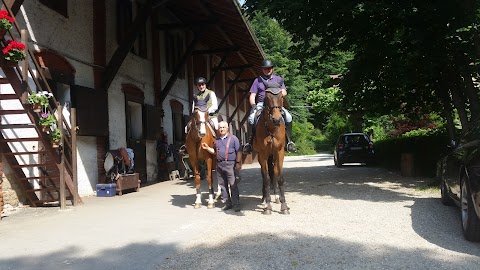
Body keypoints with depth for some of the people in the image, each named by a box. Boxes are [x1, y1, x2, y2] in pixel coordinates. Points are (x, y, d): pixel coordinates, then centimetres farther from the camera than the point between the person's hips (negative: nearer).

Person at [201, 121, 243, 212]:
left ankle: (236, 204, 2)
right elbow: (214, 151, 24)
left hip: (230, 164, -6)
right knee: (223, 185, 10)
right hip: (219, 165, 6)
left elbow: (239, 152, -5)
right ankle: (227, 203, 21)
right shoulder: (217, 140, 13)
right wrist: (207, 148, 7)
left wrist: (238, 163, -12)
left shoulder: (233, 138, -2)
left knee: (233, 185, -5)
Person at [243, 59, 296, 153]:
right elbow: (252, 96, 10)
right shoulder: (258, 80, 15)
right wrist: (253, 105, -10)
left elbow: (284, 92, 7)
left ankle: (289, 141, -16)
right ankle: (251, 141, -16)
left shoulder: (278, 79, 16)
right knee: (251, 118, -29)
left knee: (288, 117, -26)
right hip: (261, 104, 0)